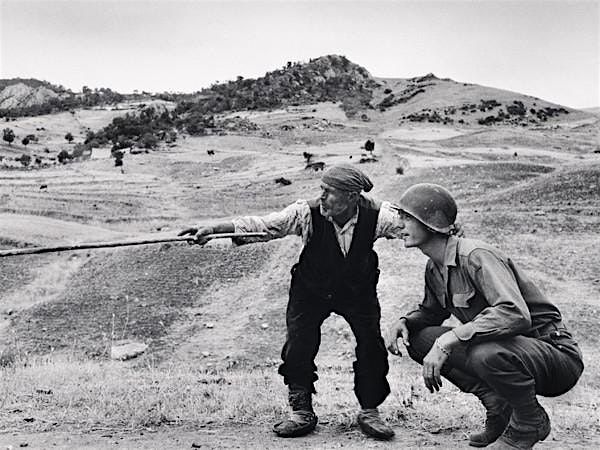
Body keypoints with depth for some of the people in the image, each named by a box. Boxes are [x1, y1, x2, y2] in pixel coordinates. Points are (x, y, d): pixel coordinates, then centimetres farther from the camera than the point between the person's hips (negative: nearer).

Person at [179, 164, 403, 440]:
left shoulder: (376, 215, -23)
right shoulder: (307, 213, -25)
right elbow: (259, 225, -28)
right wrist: (212, 229, -36)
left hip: (358, 291, 0)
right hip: (311, 290, 0)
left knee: (372, 345, -9)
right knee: (298, 347, -9)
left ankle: (369, 411, 13)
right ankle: (302, 412, 12)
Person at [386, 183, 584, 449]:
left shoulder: (476, 256, -23)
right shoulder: (434, 268, 4)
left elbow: (516, 315, -37)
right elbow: (431, 311, 22)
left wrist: (448, 339, -38)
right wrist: (403, 322, -1)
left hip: (556, 353, -8)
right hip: (505, 348, 8)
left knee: (488, 353, -39)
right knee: (418, 338, -4)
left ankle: (530, 423, -7)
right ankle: (499, 405, 4)